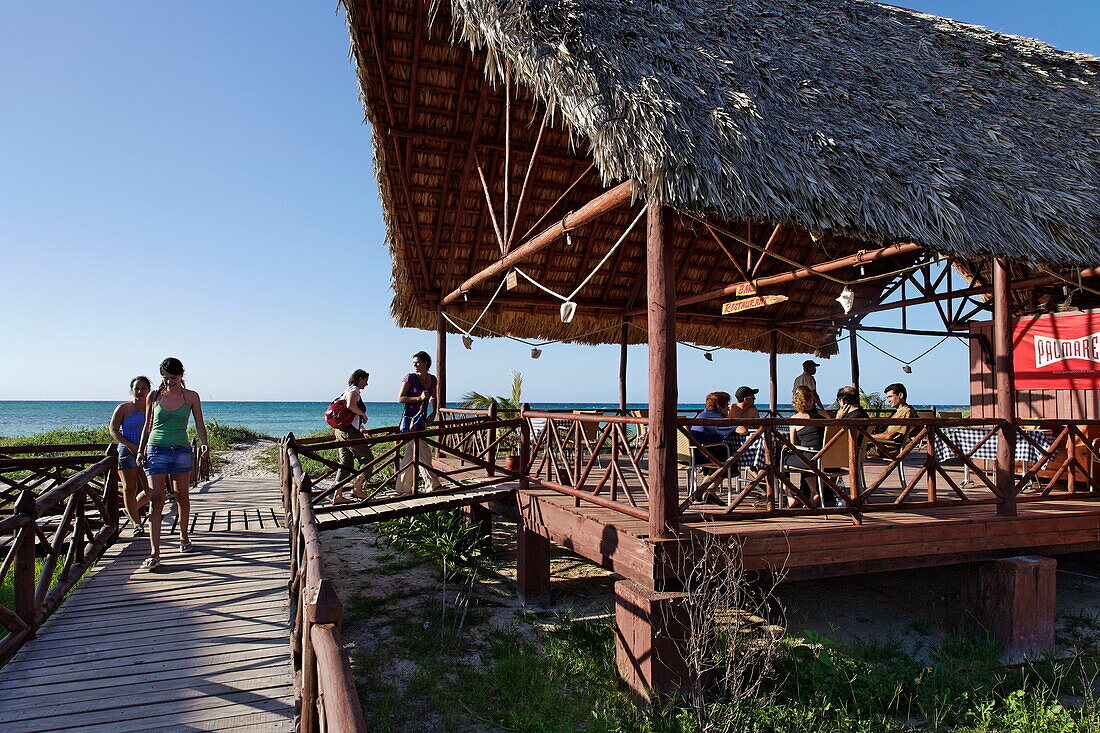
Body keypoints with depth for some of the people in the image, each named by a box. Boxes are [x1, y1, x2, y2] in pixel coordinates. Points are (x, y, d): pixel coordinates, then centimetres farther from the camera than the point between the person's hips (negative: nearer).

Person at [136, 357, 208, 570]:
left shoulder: (191, 397, 3)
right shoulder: (154, 396, 5)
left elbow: (199, 425, 5)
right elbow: (147, 426, 13)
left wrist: (203, 443, -11)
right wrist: (140, 451, 9)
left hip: (181, 450, 0)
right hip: (156, 450, 0)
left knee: (182, 496, 10)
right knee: (156, 499, -8)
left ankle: (184, 537, 30)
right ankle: (154, 552, -9)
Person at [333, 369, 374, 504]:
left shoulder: (347, 391, 21)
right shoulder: (354, 390, -8)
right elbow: (350, 406, -28)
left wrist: (360, 426, 28)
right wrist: (363, 414, -12)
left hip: (341, 431, 10)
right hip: (349, 432, -10)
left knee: (346, 463, 10)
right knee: (367, 457, 0)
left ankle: (337, 495, 9)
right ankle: (357, 488, 4)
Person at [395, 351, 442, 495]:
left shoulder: (432, 379, 11)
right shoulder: (410, 377, -6)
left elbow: (434, 398, 26)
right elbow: (400, 398, -8)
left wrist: (434, 413, 10)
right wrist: (419, 398, -18)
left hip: (422, 419, 7)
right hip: (410, 418, -7)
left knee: (411, 454, 10)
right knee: (424, 453, -8)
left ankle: (403, 489, 16)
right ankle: (434, 485, -3)